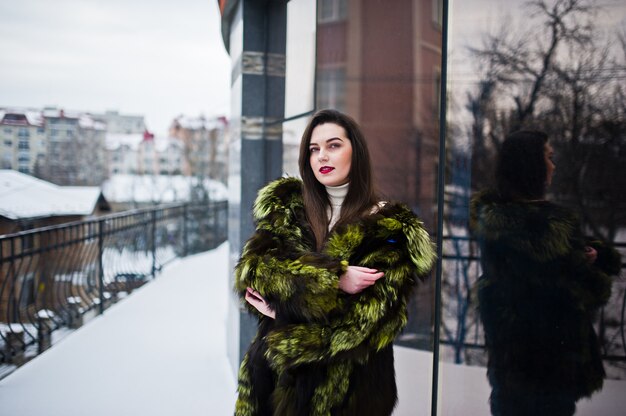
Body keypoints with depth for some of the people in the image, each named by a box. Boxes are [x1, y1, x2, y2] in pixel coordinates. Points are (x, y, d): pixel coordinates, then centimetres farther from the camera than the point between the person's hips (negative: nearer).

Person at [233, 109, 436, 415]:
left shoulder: (389, 228, -8)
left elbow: (364, 320, -15)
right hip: (275, 373, 3)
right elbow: (252, 266, -10)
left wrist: (282, 308, -11)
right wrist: (332, 279, -22)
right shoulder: (287, 206, 4)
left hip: (347, 382, -3)